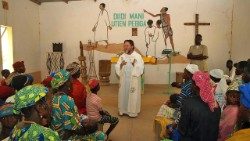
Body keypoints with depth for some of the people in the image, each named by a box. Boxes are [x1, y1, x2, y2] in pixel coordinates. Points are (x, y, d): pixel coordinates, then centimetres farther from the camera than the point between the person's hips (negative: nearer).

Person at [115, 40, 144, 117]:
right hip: (124, 79, 4)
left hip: (134, 79, -4)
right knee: (123, 94, 12)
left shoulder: (137, 56, -8)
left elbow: (141, 68, -13)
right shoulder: (122, 56, 4)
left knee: (133, 95, 4)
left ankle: (133, 111, 21)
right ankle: (122, 110, 29)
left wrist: (134, 64, -26)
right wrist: (121, 65, -16)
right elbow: (117, 67, 3)